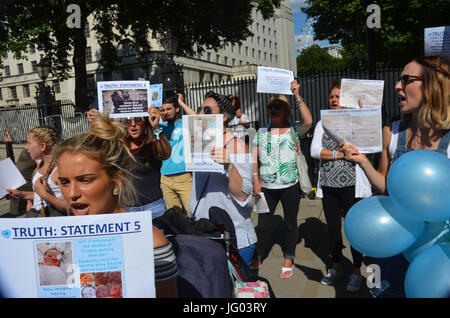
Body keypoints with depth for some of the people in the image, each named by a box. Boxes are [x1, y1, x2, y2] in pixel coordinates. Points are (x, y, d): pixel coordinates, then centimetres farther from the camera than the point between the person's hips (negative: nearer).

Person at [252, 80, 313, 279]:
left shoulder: (294, 131, -1)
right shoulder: (261, 133, 7)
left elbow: (308, 121, -21)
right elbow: (253, 158, 7)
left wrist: (297, 96, -23)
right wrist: (256, 179, -4)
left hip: (290, 187, -2)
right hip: (266, 187, 2)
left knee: (290, 223, 11)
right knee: (263, 223, 9)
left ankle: (288, 260, 28)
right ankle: (258, 257, 27)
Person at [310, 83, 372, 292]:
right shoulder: (322, 124, 11)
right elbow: (314, 151, -2)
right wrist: (340, 154, -11)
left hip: (351, 184, -3)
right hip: (328, 185, 3)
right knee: (332, 228, 13)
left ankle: (356, 273, 20)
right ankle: (336, 268, 31)